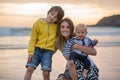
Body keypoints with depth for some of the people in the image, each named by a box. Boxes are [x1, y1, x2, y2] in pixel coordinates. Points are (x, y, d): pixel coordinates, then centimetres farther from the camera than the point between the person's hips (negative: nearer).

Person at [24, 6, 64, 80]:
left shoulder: (57, 26, 4)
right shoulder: (38, 23, 0)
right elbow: (33, 39, 0)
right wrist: (31, 52, -8)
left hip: (48, 51, 1)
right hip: (37, 49, 0)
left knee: (46, 73, -9)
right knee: (30, 68, -12)